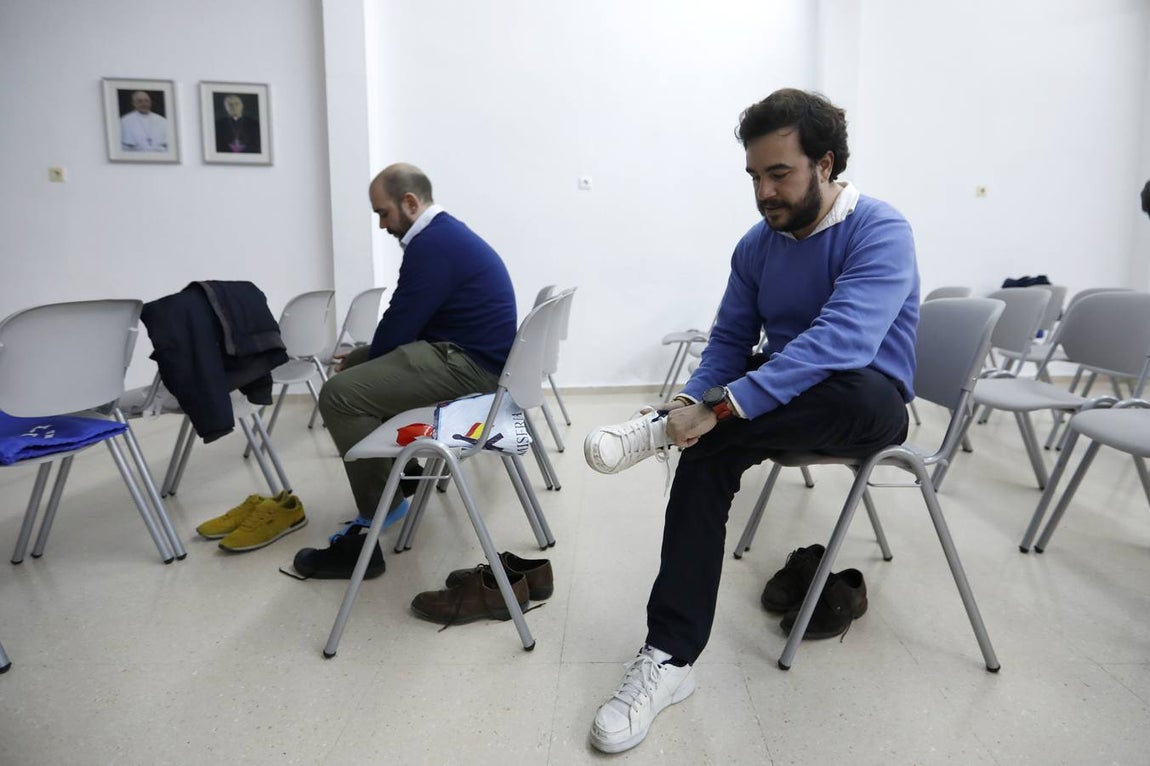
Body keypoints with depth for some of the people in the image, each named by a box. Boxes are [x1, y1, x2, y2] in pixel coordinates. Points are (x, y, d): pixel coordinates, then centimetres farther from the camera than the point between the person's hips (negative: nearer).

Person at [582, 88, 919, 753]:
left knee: (855, 389, -40)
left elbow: (842, 341, -34)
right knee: (706, 453, -25)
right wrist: (694, 403, -15)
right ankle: (670, 658, -22)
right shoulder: (757, 244, 3)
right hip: (785, 405, 5)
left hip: (871, 407, -4)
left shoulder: (880, 231, -17)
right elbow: (729, 343, 7)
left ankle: (661, 432, -26)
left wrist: (718, 406, -39)